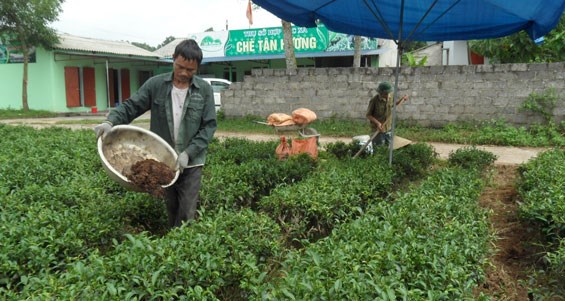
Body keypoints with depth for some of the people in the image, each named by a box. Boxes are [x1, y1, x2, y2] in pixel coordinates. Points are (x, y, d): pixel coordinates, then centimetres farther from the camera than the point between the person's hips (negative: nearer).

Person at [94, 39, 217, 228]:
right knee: (171, 209, 17)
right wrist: (110, 121, -22)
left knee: (186, 212, 1)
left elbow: (209, 126, -6)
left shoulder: (204, 90, -5)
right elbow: (131, 107, -1)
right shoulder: (155, 84, -2)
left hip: (191, 162, -1)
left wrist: (188, 153, -16)